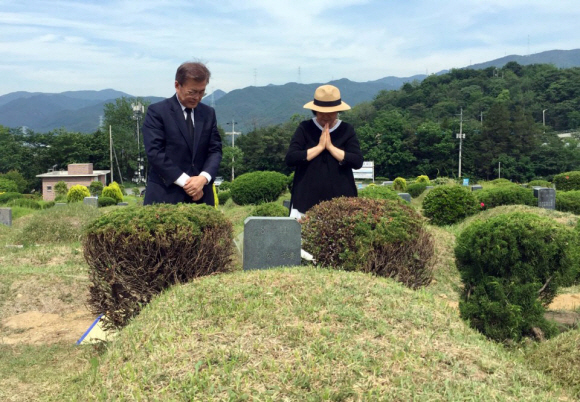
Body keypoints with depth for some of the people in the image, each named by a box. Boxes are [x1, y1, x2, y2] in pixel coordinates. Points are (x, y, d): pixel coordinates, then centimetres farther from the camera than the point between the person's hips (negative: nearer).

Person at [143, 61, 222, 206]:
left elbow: (215, 149, 7)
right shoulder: (157, 111, -3)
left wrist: (204, 178, -12)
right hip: (165, 195, -4)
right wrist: (185, 182, -16)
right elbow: (155, 152, -11)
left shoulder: (209, 113, 11)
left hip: (201, 195, 4)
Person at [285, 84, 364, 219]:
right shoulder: (305, 129, 4)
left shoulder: (346, 130, 6)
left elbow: (358, 161, -5)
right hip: (307, 197, -1)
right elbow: (290, 159, -8)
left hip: (340, 198, 1)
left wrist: (330, 146, -10)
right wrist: (319, 147, -10)